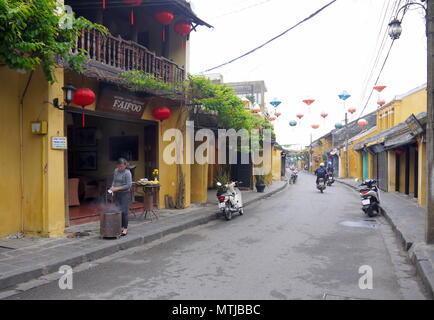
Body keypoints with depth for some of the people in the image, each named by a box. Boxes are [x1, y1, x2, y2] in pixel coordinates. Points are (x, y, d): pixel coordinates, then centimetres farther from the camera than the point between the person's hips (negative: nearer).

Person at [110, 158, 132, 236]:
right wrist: (112, 187, -2)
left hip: (125, 194, -6)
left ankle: (125, 228, 3)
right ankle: (121, 227, 17)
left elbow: (129, 185, -15)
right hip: (117, 194, 6)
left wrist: (118, 188, -18)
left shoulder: (127, 173, -12)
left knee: (124, 211, -7)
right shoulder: (116, 171, 7)